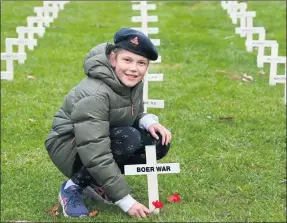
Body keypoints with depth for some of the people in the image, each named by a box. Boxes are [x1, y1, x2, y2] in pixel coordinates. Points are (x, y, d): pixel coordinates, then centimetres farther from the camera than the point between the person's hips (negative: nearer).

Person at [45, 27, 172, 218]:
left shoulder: (133, 82, -8)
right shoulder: (94, 95, -32)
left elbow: (136, 114, 9)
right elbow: (96, 156, -34)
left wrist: (149, 122, -17)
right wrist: (126, 200, -33)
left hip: (106, 138, 8)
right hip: (69, 148, -8)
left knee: (159, 142, -12)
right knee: (130, 139, -33)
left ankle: (96, 181, 4)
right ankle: (74, 186, -14)